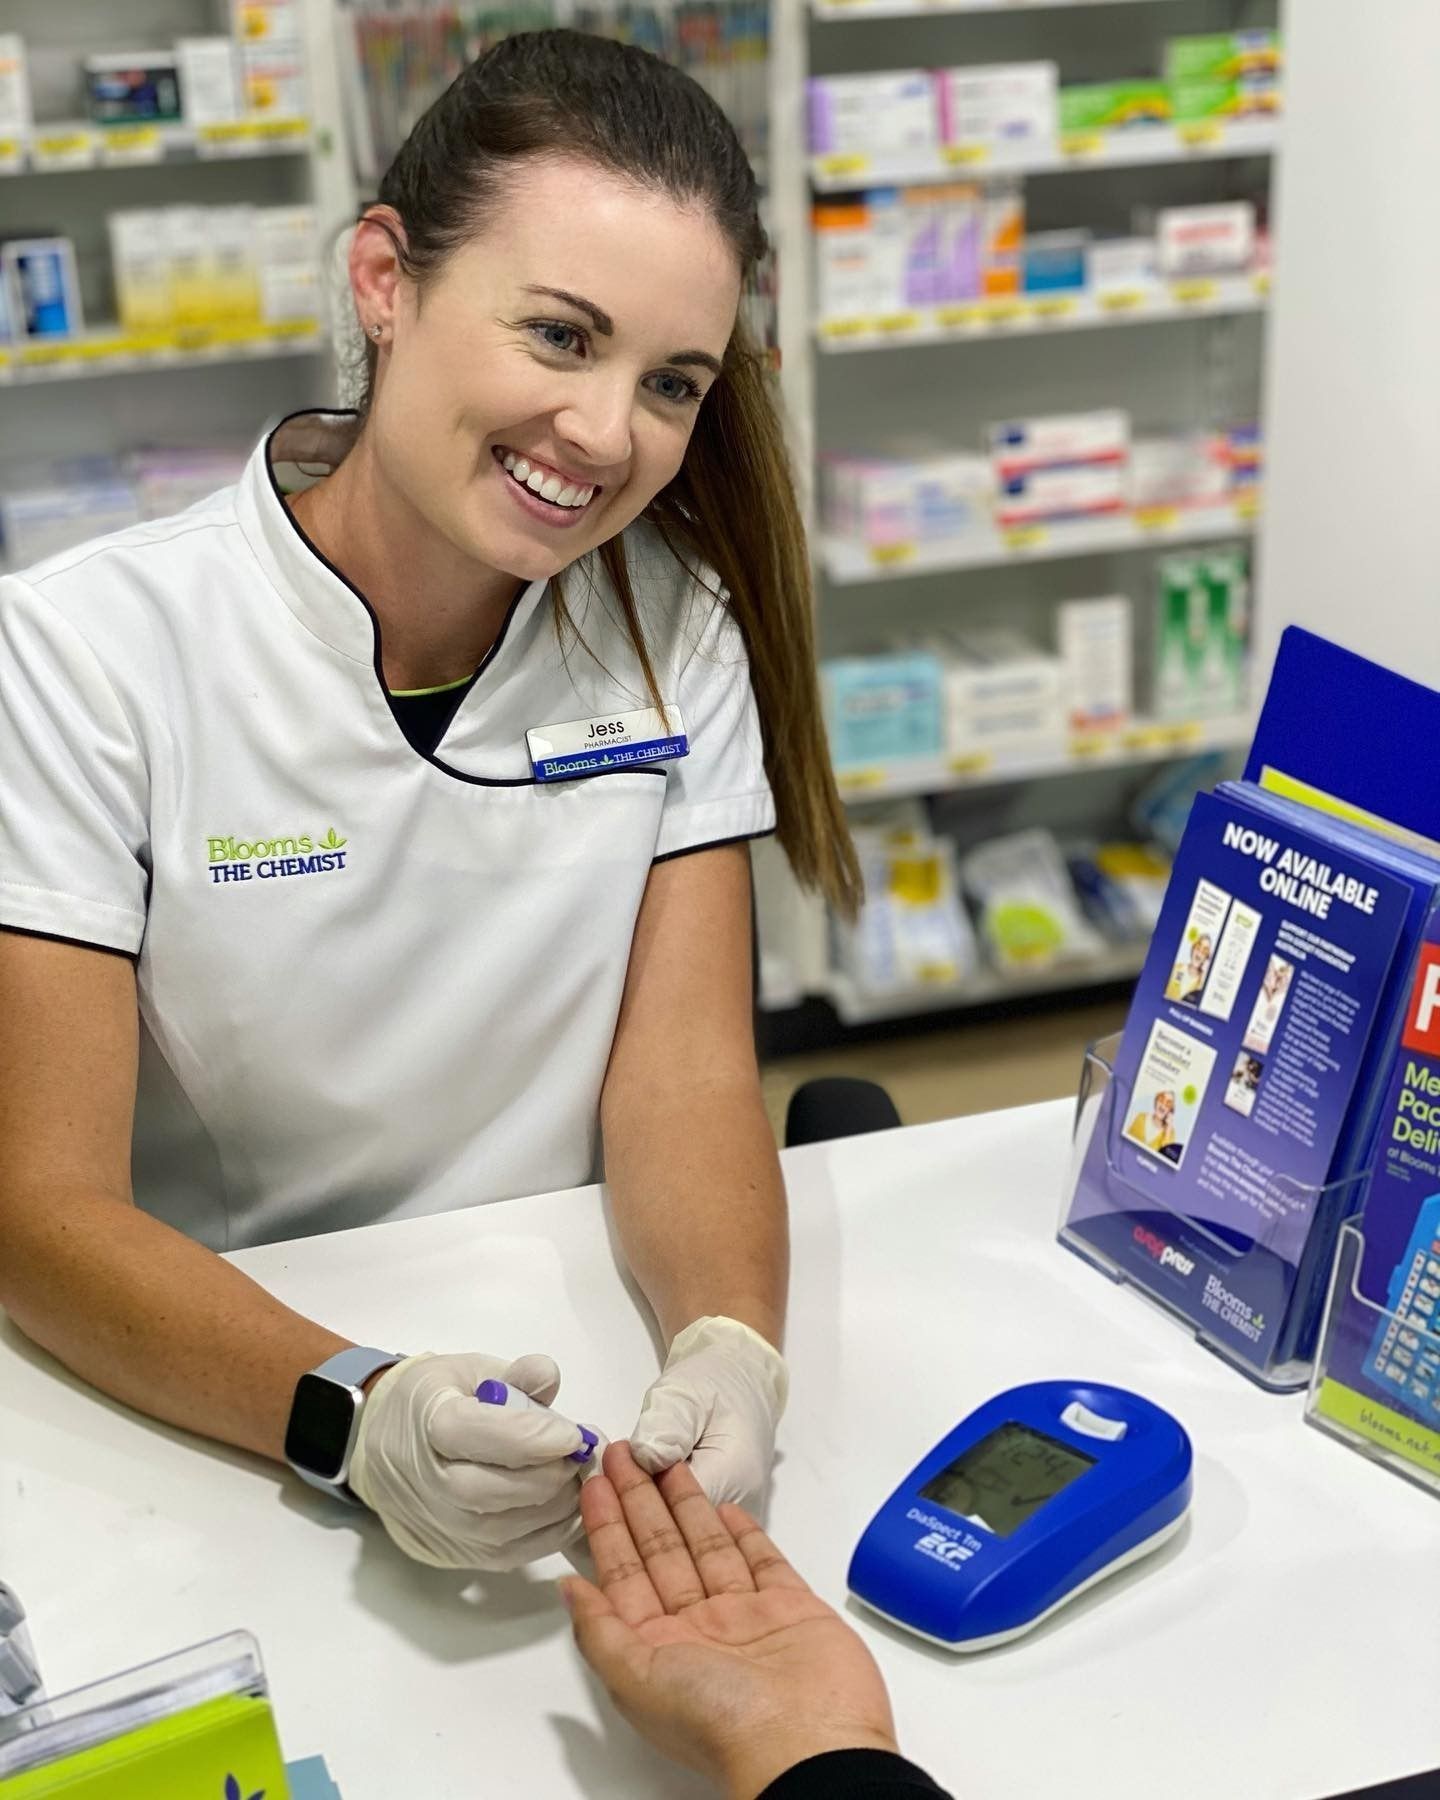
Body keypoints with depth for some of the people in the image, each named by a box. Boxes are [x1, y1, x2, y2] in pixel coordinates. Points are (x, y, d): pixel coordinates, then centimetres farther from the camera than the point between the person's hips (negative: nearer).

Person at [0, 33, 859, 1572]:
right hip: (195, 1426, -3)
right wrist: (354, 1409, -32)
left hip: (569, 1381, 4)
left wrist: (728, 1345, -25)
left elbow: (684, 1070, -4)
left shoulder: (675, 627, 0)